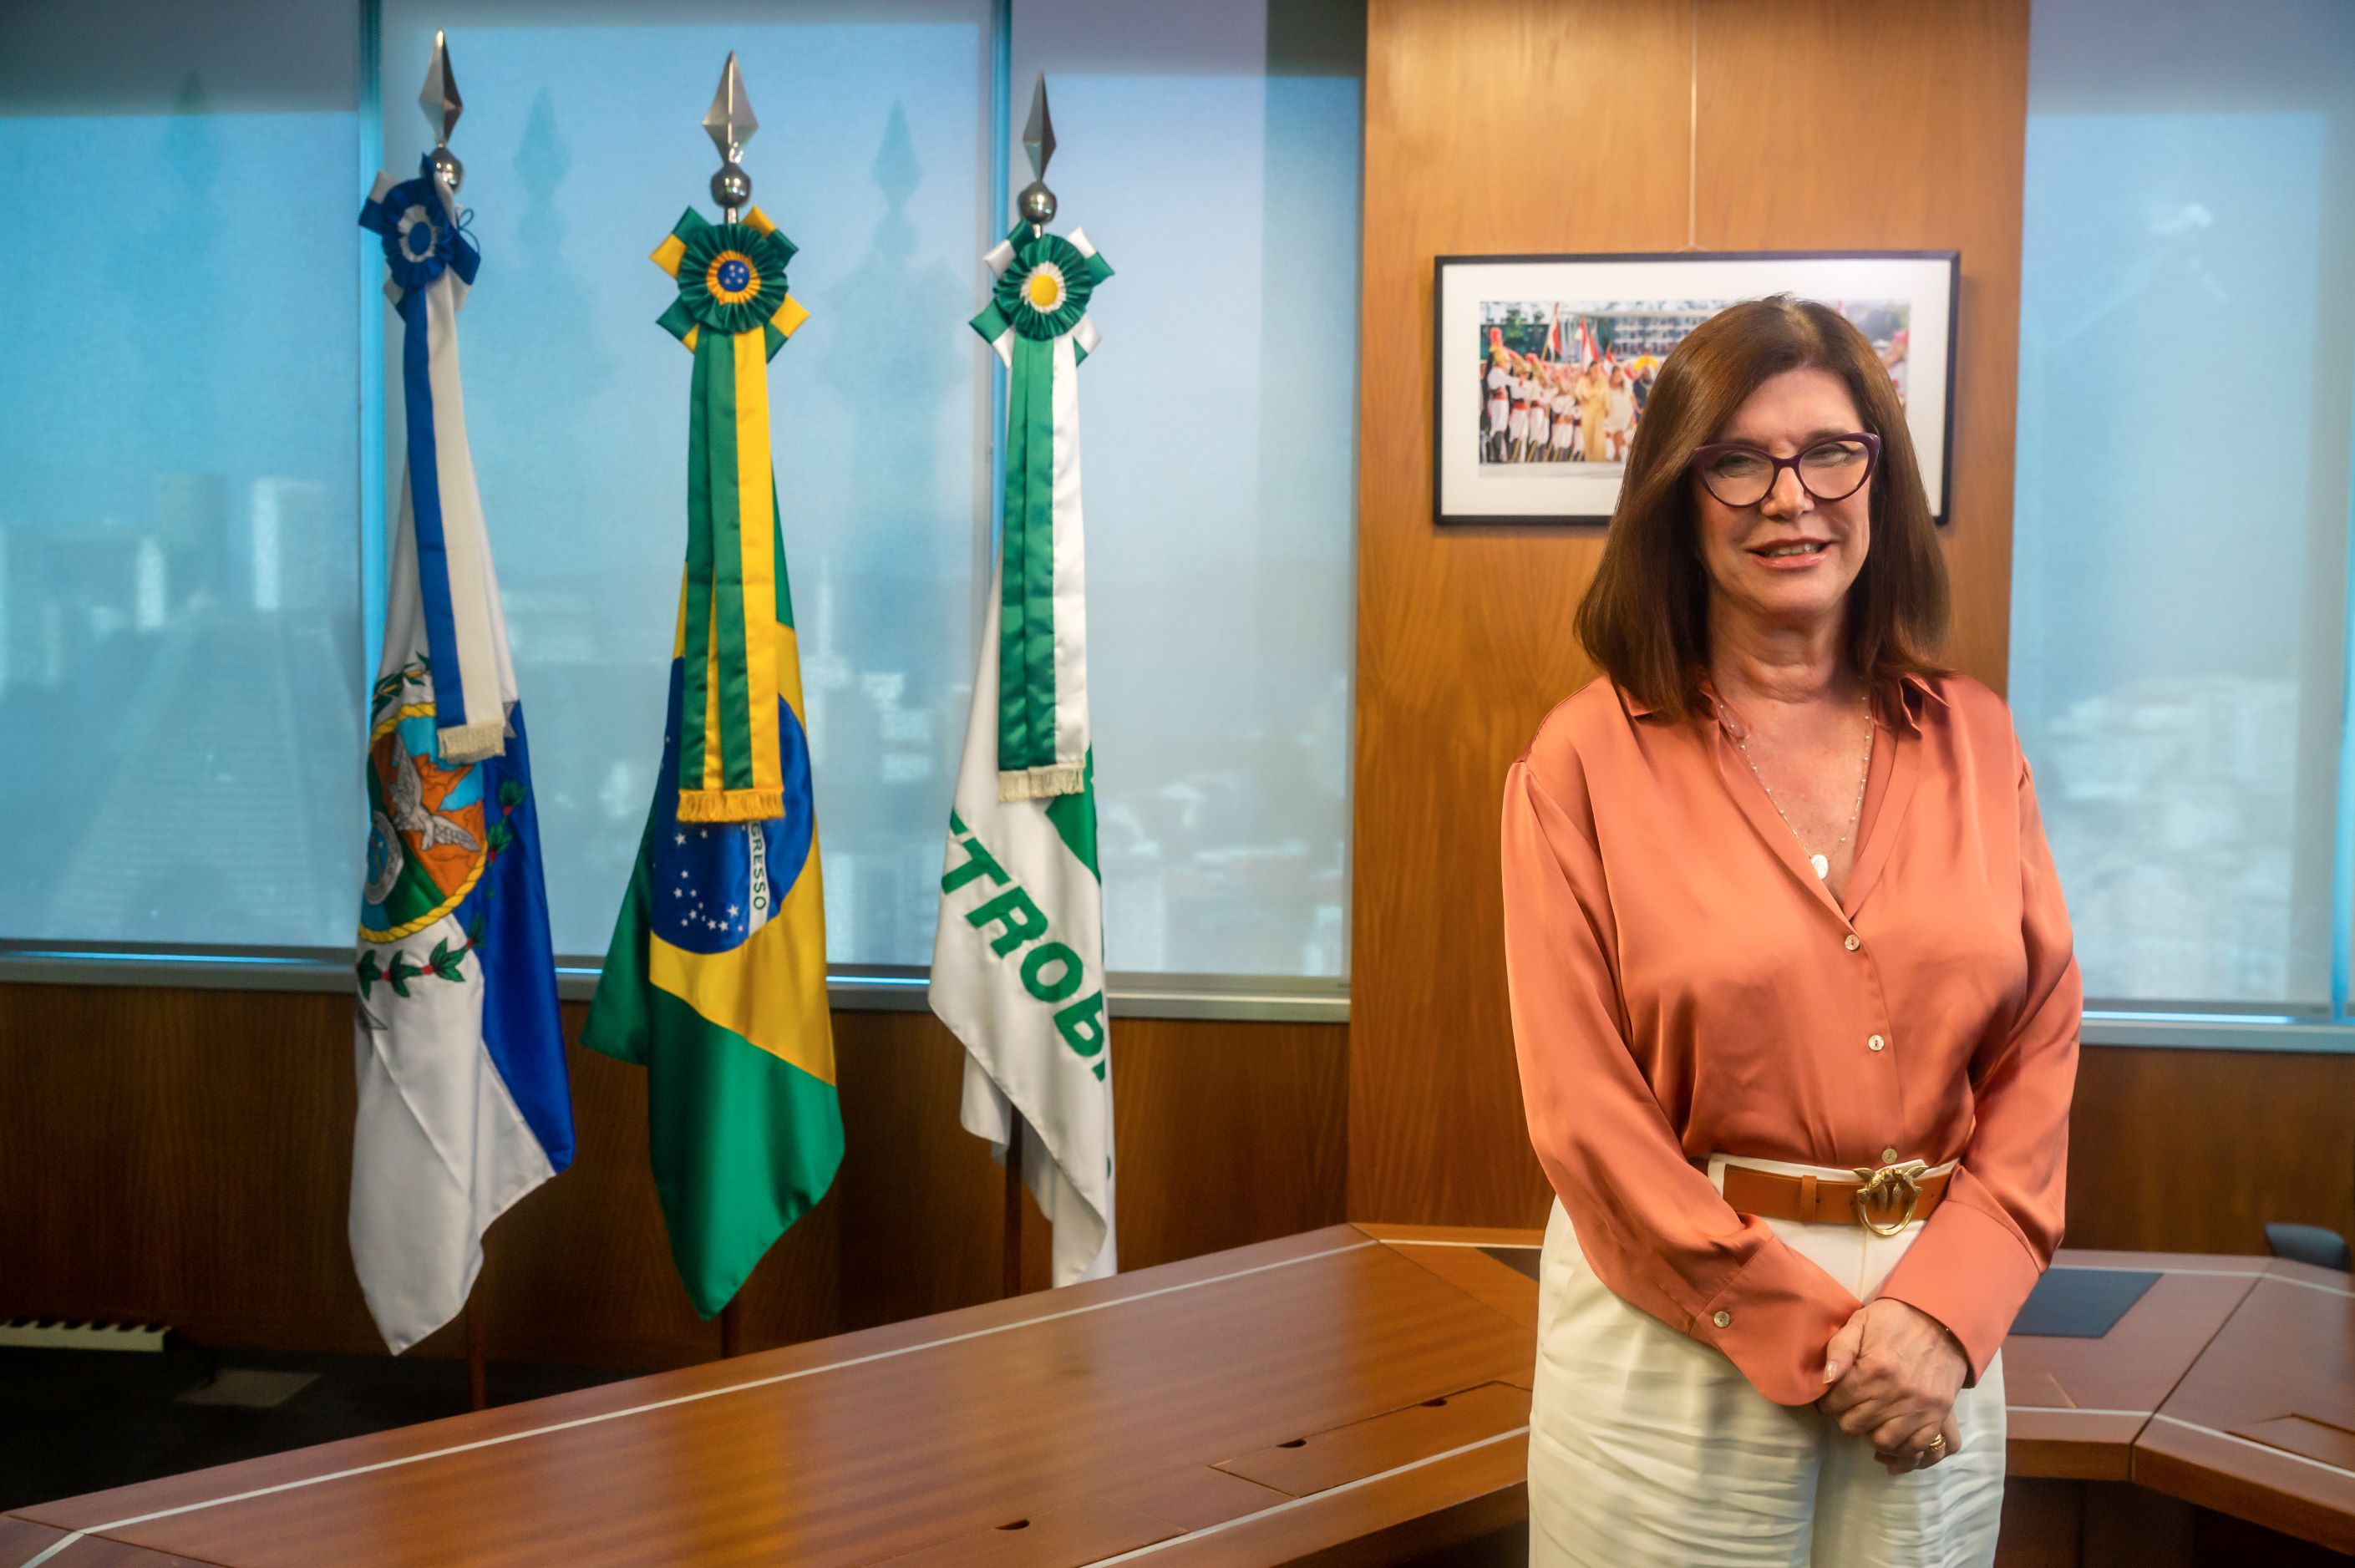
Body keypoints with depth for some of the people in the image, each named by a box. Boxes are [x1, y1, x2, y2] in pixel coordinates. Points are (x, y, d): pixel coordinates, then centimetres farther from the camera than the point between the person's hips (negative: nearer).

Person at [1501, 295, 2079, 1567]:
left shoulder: (1972, 739, 4)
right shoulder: (1589, 760, -8)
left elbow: (2042, 1045, 1)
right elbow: (1586, 1113, -11)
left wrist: (1942, 1308, -11)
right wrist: (1811, 1333, -12)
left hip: (1940, 1328, 3)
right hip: (1681, 1323, -3)